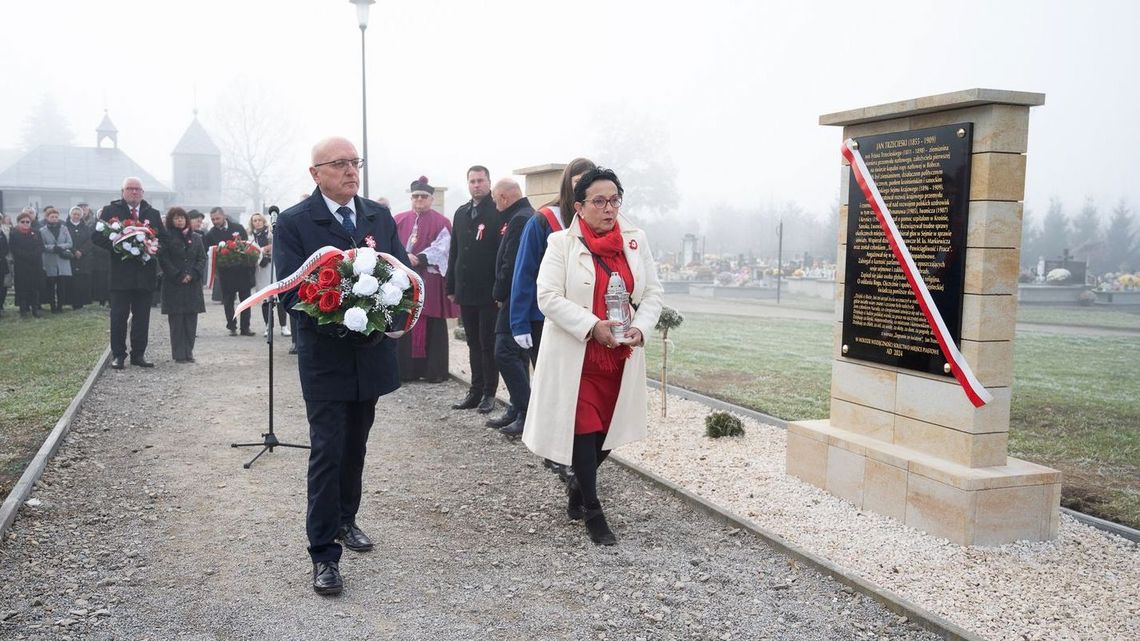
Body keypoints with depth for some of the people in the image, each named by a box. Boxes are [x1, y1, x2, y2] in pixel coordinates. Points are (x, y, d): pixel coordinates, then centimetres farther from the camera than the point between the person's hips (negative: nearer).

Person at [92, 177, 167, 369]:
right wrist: (116, 246, -14)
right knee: (118, 316, 0)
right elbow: (97, 235, 0)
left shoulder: (153, 214, 12)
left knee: (142, 317, 6)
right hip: (120, 273, -3)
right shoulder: (110, 211, 4)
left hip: (145, 273, 3)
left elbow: (163, 238, 13)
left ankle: (138, 354, 14)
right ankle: (118, 355, 7)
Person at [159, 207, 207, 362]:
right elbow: (164, 260, -5)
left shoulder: (195, 238, 12)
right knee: (176, 321, -3)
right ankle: (179, 354, 1)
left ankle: (188, 352, 10)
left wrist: (192, 275, -7)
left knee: (191, 320, 4)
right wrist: (179, 277, -12)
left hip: (193, 284, 4)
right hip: (174, 285, -3)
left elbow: (202, 258, 8)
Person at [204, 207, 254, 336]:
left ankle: (245, 327, 12)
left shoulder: (238, 228, 4)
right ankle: (232, 327, 13)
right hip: (225, 272, -1)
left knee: (245, 299, 4)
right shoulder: (210, 234, 1)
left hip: (242, 270, 1)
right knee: (228, 301, 4)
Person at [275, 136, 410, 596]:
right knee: (327, 452, -3)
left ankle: (345, 519, 37)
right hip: (325, 356, -5)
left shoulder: (379, 217, 7)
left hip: (372, 351, 5)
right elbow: (291, 290, -13)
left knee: (355, 446, 18)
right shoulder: (294, 222, -8)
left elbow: (403, 271, 5)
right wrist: (340, 320, -25)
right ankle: (324, 553, 5)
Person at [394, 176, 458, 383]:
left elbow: (441, 249, -9)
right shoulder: (399, 220, 11)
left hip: (430, 281, -3)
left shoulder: (441, 223, 2)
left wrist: (419, 259, -21)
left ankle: (434, 370, 7)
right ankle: (406, 368, 12)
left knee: (431, 326, 1)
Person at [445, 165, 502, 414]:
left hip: (489, 292, -6)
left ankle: (489, 393, 12)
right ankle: (476, 391, 20)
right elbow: (454, 251, 15)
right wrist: (451, 287, 12)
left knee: (488, 344, 3)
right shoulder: (461, 213, 12)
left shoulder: (498, 212, -8)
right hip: (465, 291, 6)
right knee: (473, 343, 12)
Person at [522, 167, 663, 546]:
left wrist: (640, 327, -11)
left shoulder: (636, 240, 6)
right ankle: (592, 511, 14)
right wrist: (593, 326, -22)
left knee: (608, 429, 11)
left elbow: (653, 292, 8)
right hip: (576, 356, -4)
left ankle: (578, 485, 38)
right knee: (585, 429, -1)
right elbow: (548, 297, -13)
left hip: (620, 356, 4)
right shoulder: (562, 243, -7)